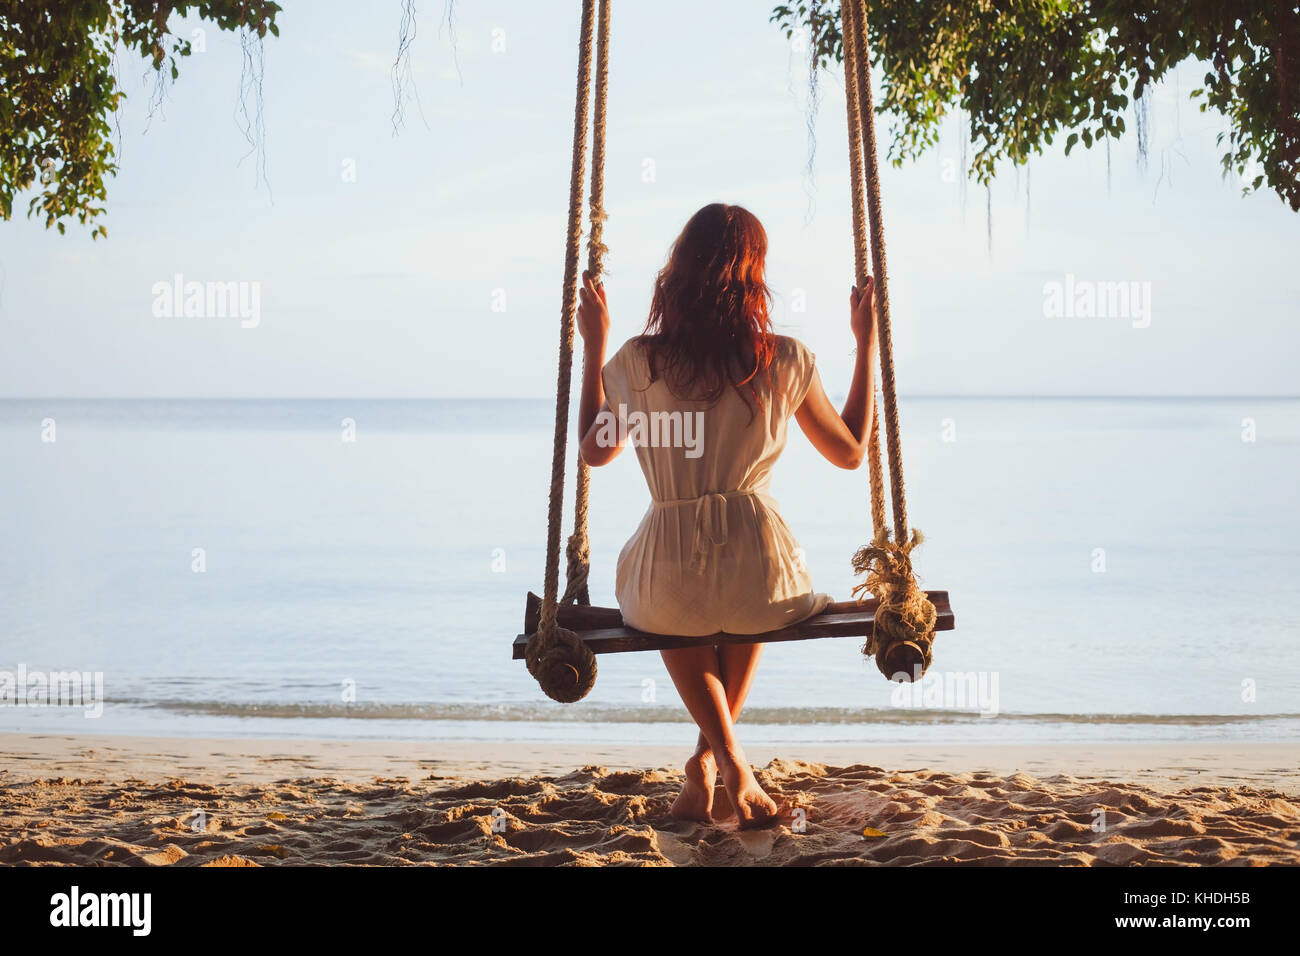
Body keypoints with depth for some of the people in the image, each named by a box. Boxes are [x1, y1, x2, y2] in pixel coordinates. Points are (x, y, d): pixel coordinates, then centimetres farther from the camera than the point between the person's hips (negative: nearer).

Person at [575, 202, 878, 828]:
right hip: (762, 582, 0)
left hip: (667, 589, 0)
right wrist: (866, 342, 20)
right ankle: (707, 759, 29)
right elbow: (851, 452, 13)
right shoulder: (784, 360, -3)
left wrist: (593, 345, 23)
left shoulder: (638, 361, -2)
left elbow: (595, 452, 16)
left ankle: (730, 761, 17)